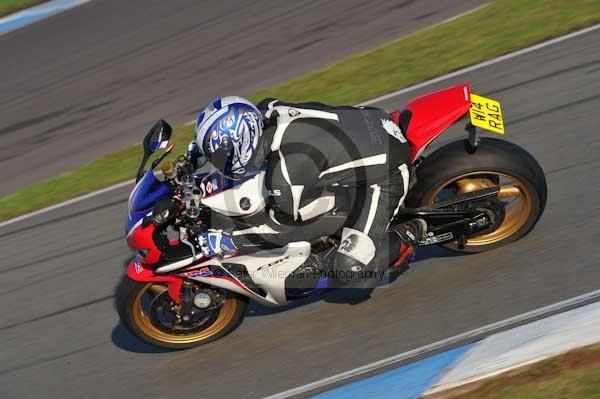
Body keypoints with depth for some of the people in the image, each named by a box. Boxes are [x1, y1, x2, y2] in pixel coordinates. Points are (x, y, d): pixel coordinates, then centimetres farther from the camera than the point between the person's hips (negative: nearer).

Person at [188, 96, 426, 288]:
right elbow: (242, 128, 16)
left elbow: (280, 232, -18)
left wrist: (225, 242, -12)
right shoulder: (267, 111, -12)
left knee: (349, 272, -13)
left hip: (385, 176, -8)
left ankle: (407, 236, 9)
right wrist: (200, 145, 13)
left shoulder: (286, 172, -35)